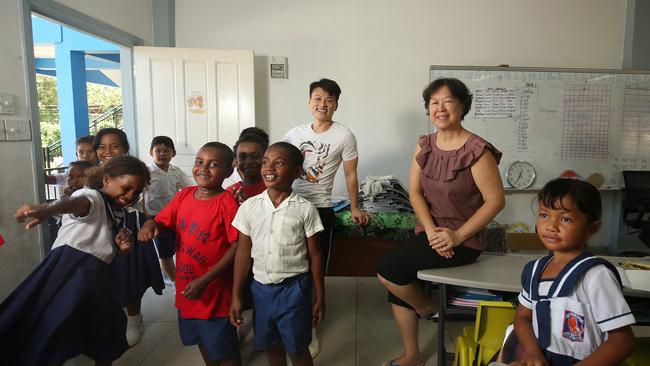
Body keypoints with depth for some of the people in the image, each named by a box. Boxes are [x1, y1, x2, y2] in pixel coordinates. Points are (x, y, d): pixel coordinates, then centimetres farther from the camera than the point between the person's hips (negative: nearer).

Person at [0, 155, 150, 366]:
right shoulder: (92, 197, -5)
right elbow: (77, 202, -31)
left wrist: (122, 248, 6)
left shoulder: (113, 218, 21)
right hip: (69, 271, -8)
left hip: (95, 279, 8)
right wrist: (47, 210, -53)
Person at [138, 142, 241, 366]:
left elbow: (237, 247, -20)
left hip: (215, 291, -6)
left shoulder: (228, 203, -19)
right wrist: (151, 224, -16)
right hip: (186, 288, 6)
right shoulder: (184, 195, -1)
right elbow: (163, 223, 8)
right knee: (202, 341, 27)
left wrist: (205, 281, -22)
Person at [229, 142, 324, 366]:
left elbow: (314, 256, -4)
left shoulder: (305, 209, -10)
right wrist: (236, 296, 3)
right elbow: (243, 252, 2)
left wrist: (320, 297, 0)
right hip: (261, 288, 3)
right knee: (270, 346, 20)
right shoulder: (249, 207, -4)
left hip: (294, 288, -3)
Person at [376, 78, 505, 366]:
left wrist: (457, 236, -18)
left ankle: (427, 308, 17)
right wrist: (431, 230, -14)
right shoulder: (424, 145, 3)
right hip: (430, 233, 7)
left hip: (463, 240, -6)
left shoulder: (477, 150, -17)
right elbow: (415, 192, 0)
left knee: (387, 270, -15)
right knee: (398, 284, 4)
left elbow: (495, 200, -17)